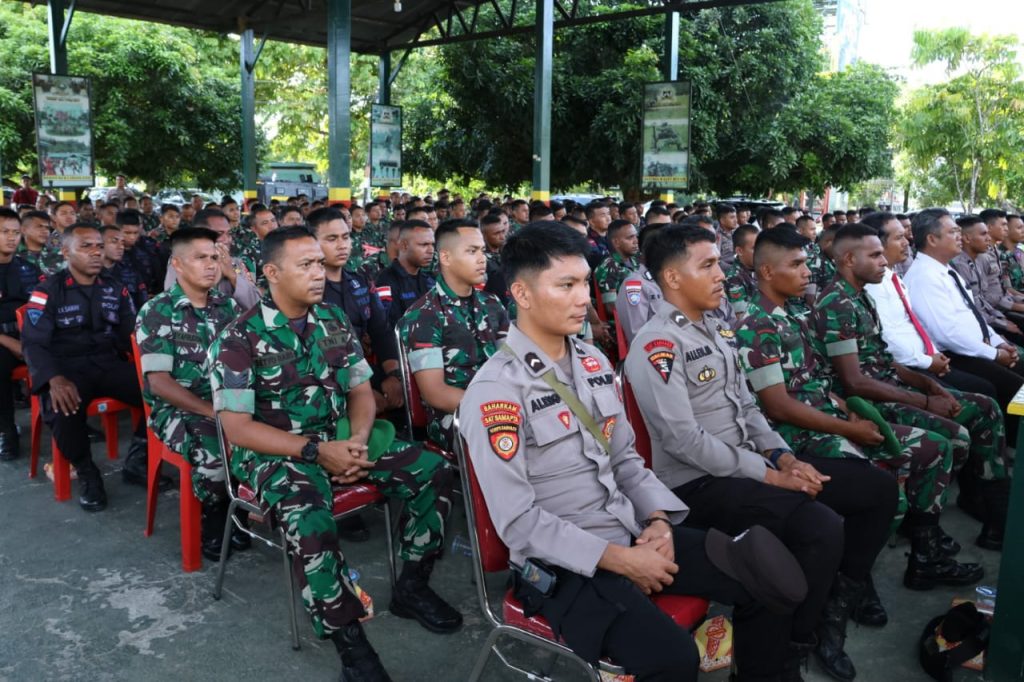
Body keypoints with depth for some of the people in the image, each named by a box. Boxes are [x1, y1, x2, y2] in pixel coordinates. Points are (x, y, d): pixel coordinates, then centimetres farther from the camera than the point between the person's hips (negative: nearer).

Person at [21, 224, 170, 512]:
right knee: (63, 409, -37)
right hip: (67, 368, -3)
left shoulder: (116, 290, 13)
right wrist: (55, 379, -28)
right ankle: (87, 474, -9)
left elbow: (131, 335, 9)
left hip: (109, 365, 4)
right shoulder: (48, 292, 0)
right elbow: (33, 343, -8)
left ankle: (136, 462, -1)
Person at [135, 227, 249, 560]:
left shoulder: (228, 306, 10)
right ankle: (214, 522, -2)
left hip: (228, 403, 5)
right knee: (217, 450, -34)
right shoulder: (157, 312, -5)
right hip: (178, 409, -4)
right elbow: (159, 382, -12)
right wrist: (211, 411, -21)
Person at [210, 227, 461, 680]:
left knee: (433, 471, -10)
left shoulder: (334, 321, 6)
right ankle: (349, 641, -18)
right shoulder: (241, 337, -11)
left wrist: (357, 440, -12)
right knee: (309, 520, -36)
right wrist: (315, 451, -21)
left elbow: (361, 391, 9)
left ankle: (412, 587, 7)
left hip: (340, 441, 6)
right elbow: (238, 427, -14)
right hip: (277, 454, -5)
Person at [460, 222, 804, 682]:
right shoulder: (494, 391, -17)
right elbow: (517, 521, -19)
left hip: (633, 531, 7)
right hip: (564, 563, -7)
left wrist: (658, 519, -5)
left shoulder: (594, 362, 7)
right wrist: (618, 559, -19)